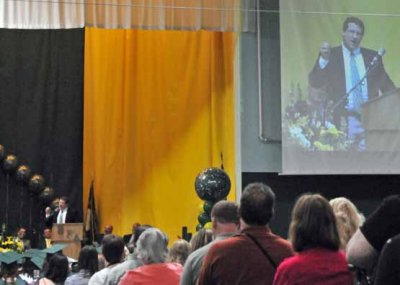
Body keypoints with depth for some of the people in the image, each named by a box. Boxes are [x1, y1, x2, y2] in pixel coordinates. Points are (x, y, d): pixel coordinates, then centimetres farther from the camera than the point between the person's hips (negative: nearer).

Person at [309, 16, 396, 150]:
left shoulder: (372, 57, 13)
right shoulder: (330, 55, 6)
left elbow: (386, 85, 15)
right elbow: (314, 83, -4)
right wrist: (323, 60, -19)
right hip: (342, 120, -2)